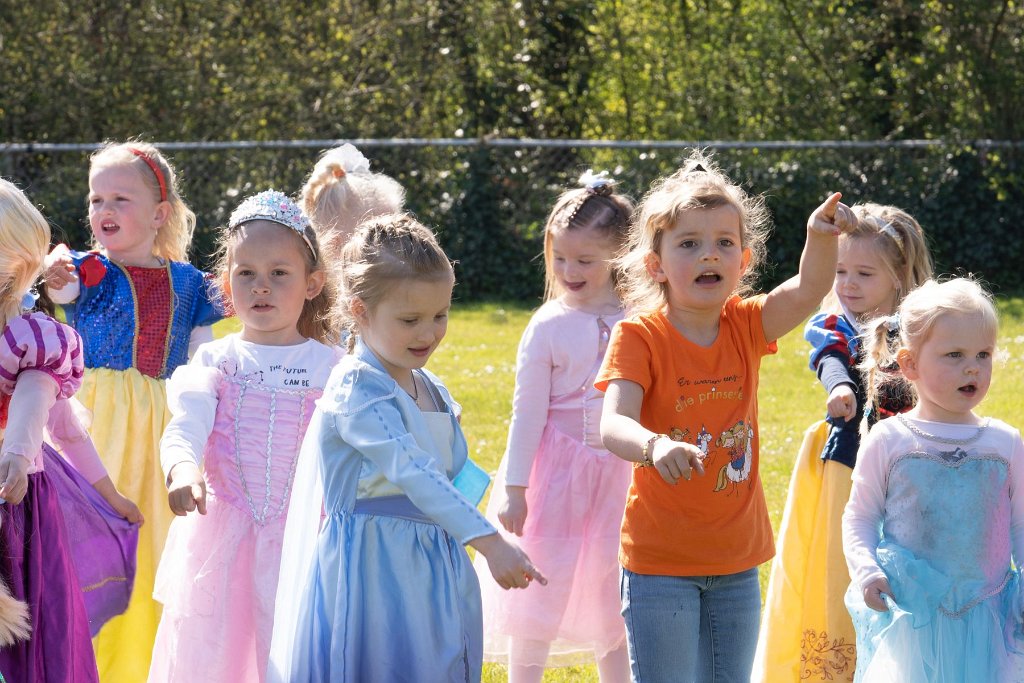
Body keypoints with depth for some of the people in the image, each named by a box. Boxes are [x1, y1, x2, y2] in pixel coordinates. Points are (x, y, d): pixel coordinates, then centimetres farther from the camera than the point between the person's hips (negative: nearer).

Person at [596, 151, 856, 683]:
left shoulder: (746, 327, 2)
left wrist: (822, 238, -37)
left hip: (737, 559, 5)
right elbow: (613, 425, -27)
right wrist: (654, 446, -50)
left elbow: (808, 291, -16)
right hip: (661, 561, -5)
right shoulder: (639, 337, -13)